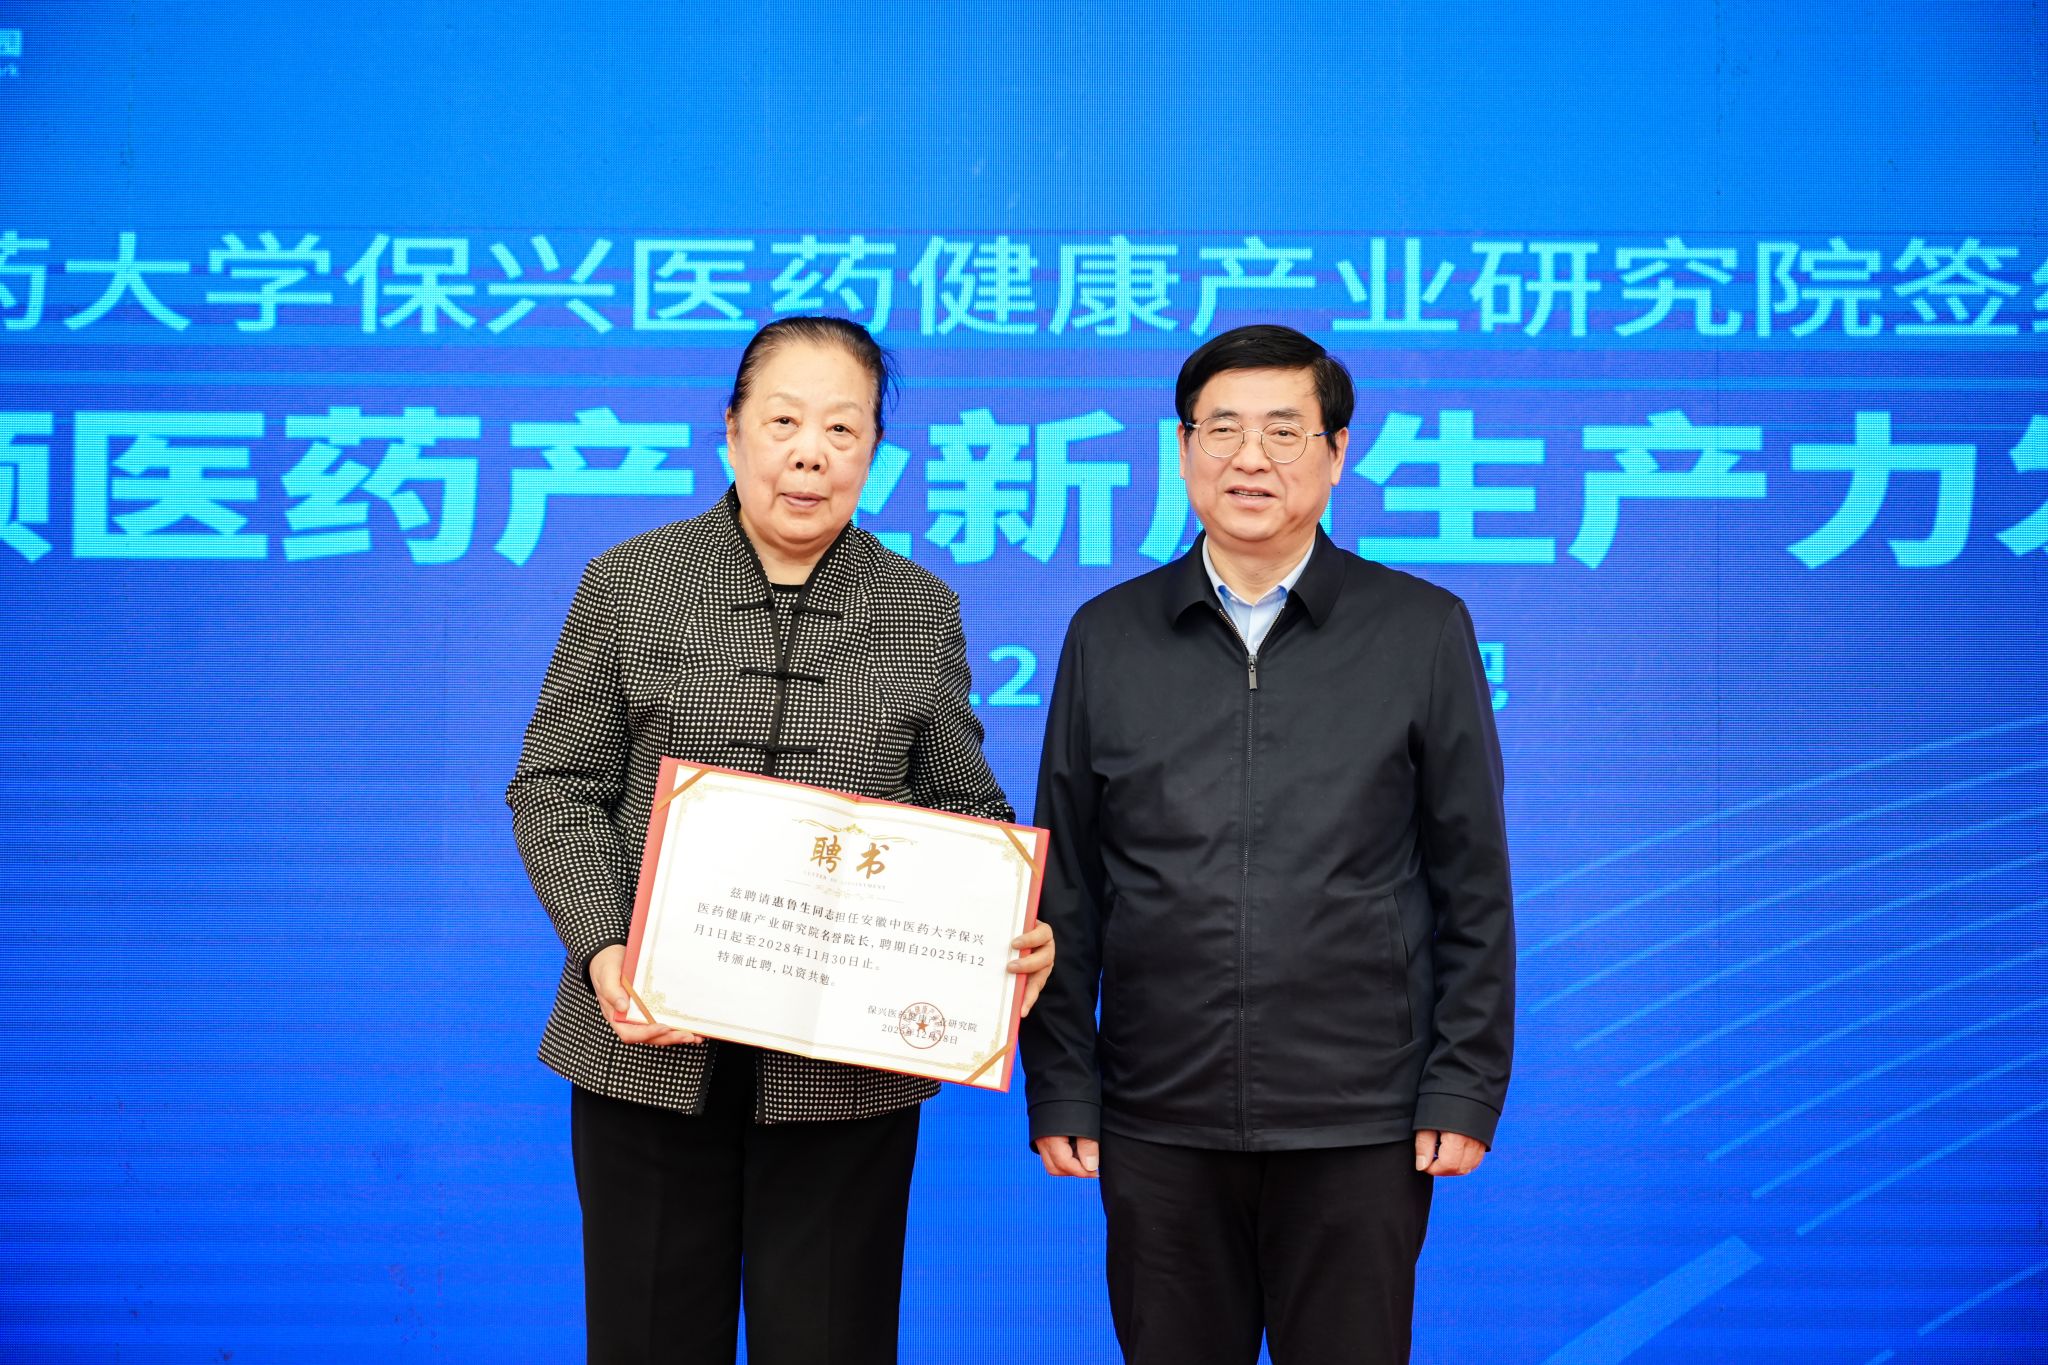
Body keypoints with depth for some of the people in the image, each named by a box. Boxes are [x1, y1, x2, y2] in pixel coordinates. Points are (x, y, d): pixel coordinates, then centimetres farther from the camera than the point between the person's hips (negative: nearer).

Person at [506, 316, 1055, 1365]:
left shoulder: (922, 613, 7)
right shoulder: (627, 585, 3)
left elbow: (964, 811, 9)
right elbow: (556, 790, 2)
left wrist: (1013, 933, -11)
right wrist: (603, 948, -13)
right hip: (650, 1049, 0)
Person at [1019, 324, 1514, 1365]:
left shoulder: (1422, 631, 1)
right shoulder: (1107, 637, 5)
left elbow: (1473, 882, 2)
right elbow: (1065, 887, 7)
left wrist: (1467, 1088, -2)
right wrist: (1058, 1087, 4)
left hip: (1360, 1126, -1)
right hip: (1159, 1124, 2)